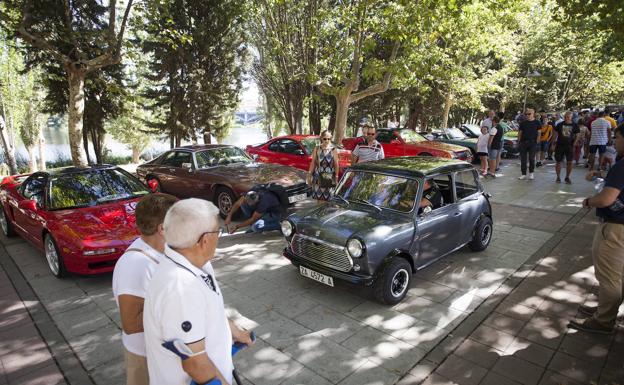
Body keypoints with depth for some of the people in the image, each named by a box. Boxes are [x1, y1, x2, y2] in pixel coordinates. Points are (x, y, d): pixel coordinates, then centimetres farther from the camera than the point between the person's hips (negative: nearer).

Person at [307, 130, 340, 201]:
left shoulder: (334, 150, 0)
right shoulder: (317, 149, 3)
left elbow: (336, 165, 1)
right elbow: (313, 163, 6)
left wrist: (336, 177, -1)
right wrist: (309, 175, 5)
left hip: (329, 178, -1)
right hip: (318, 177, 1)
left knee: (328, 199, 1)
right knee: (318, 198, 4)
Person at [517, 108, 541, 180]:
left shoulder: (537, 122, 3)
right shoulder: (523, 122, 7)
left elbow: (539, 133, 4)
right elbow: (520, 132, 10)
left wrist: (537, 142, -3)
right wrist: (518, 142, 5)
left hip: (532, 142, -2)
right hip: (523, 142, 2)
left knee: (532, 158, 2)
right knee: (523, 159, 2)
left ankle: (531, 173, 17)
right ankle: (523, 174, 9)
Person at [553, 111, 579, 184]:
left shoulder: (574, 125, 3)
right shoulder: (560, 125, 3)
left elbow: (577, 135, 6)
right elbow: (556, 133, 10)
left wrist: (574, 143, -6)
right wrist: (555, 141, 2)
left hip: (569, 146, 0)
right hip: (559, 145, 0)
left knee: (569, 162, -2)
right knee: (558, 162, 4)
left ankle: (567, 177, 12)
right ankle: (558, 177, 16)